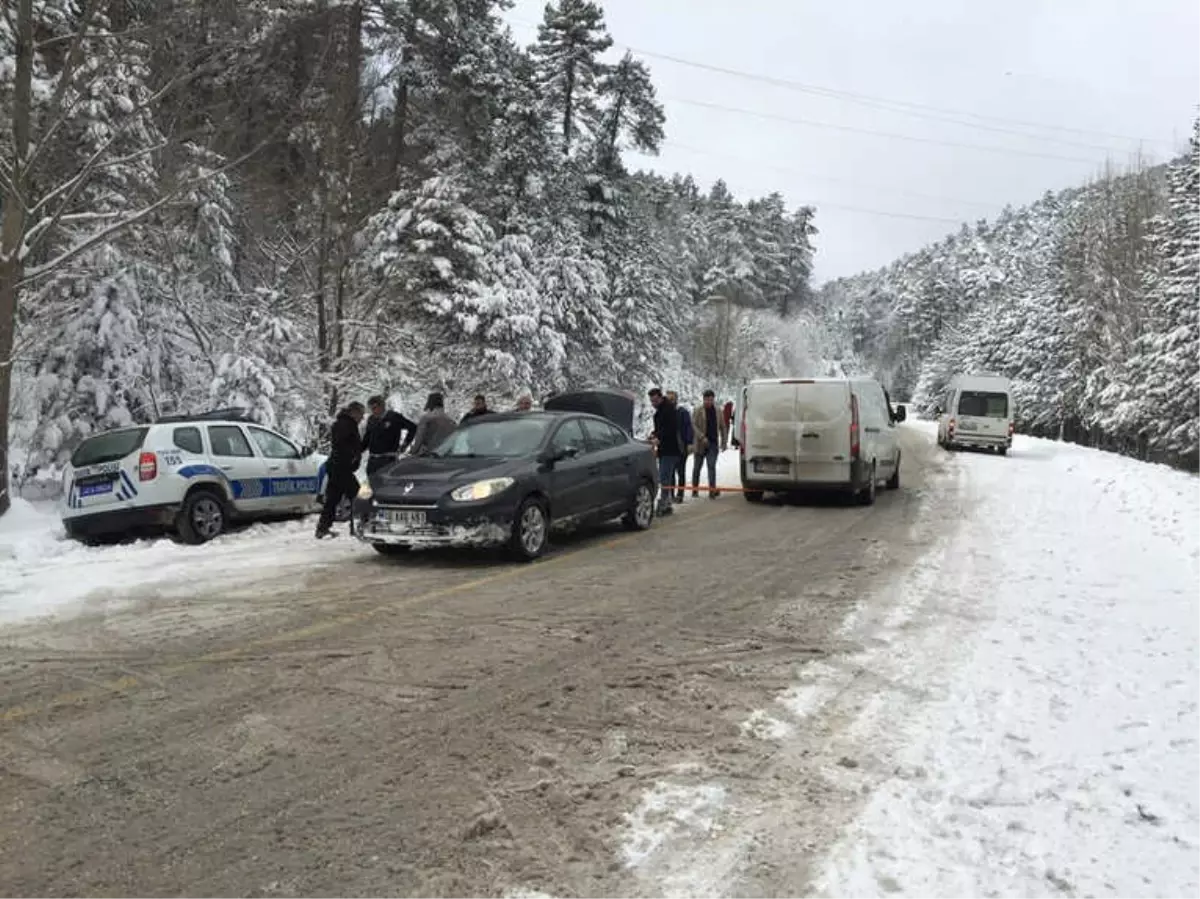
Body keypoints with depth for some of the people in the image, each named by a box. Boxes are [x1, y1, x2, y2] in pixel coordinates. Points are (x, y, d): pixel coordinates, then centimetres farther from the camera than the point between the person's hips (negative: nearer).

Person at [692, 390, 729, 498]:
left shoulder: (718, 411, 8)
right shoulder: (698, 410, -4)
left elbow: (723, 427, 15)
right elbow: (693, 425, -10)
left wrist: (723, 441, 10)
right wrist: (702, 437, -20)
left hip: (713, 443, 1)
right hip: (700, 443, -1)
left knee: (712, 466, -10)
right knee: (697, 467, 9)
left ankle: (712, 490, -12)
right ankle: (695, 489, 23)